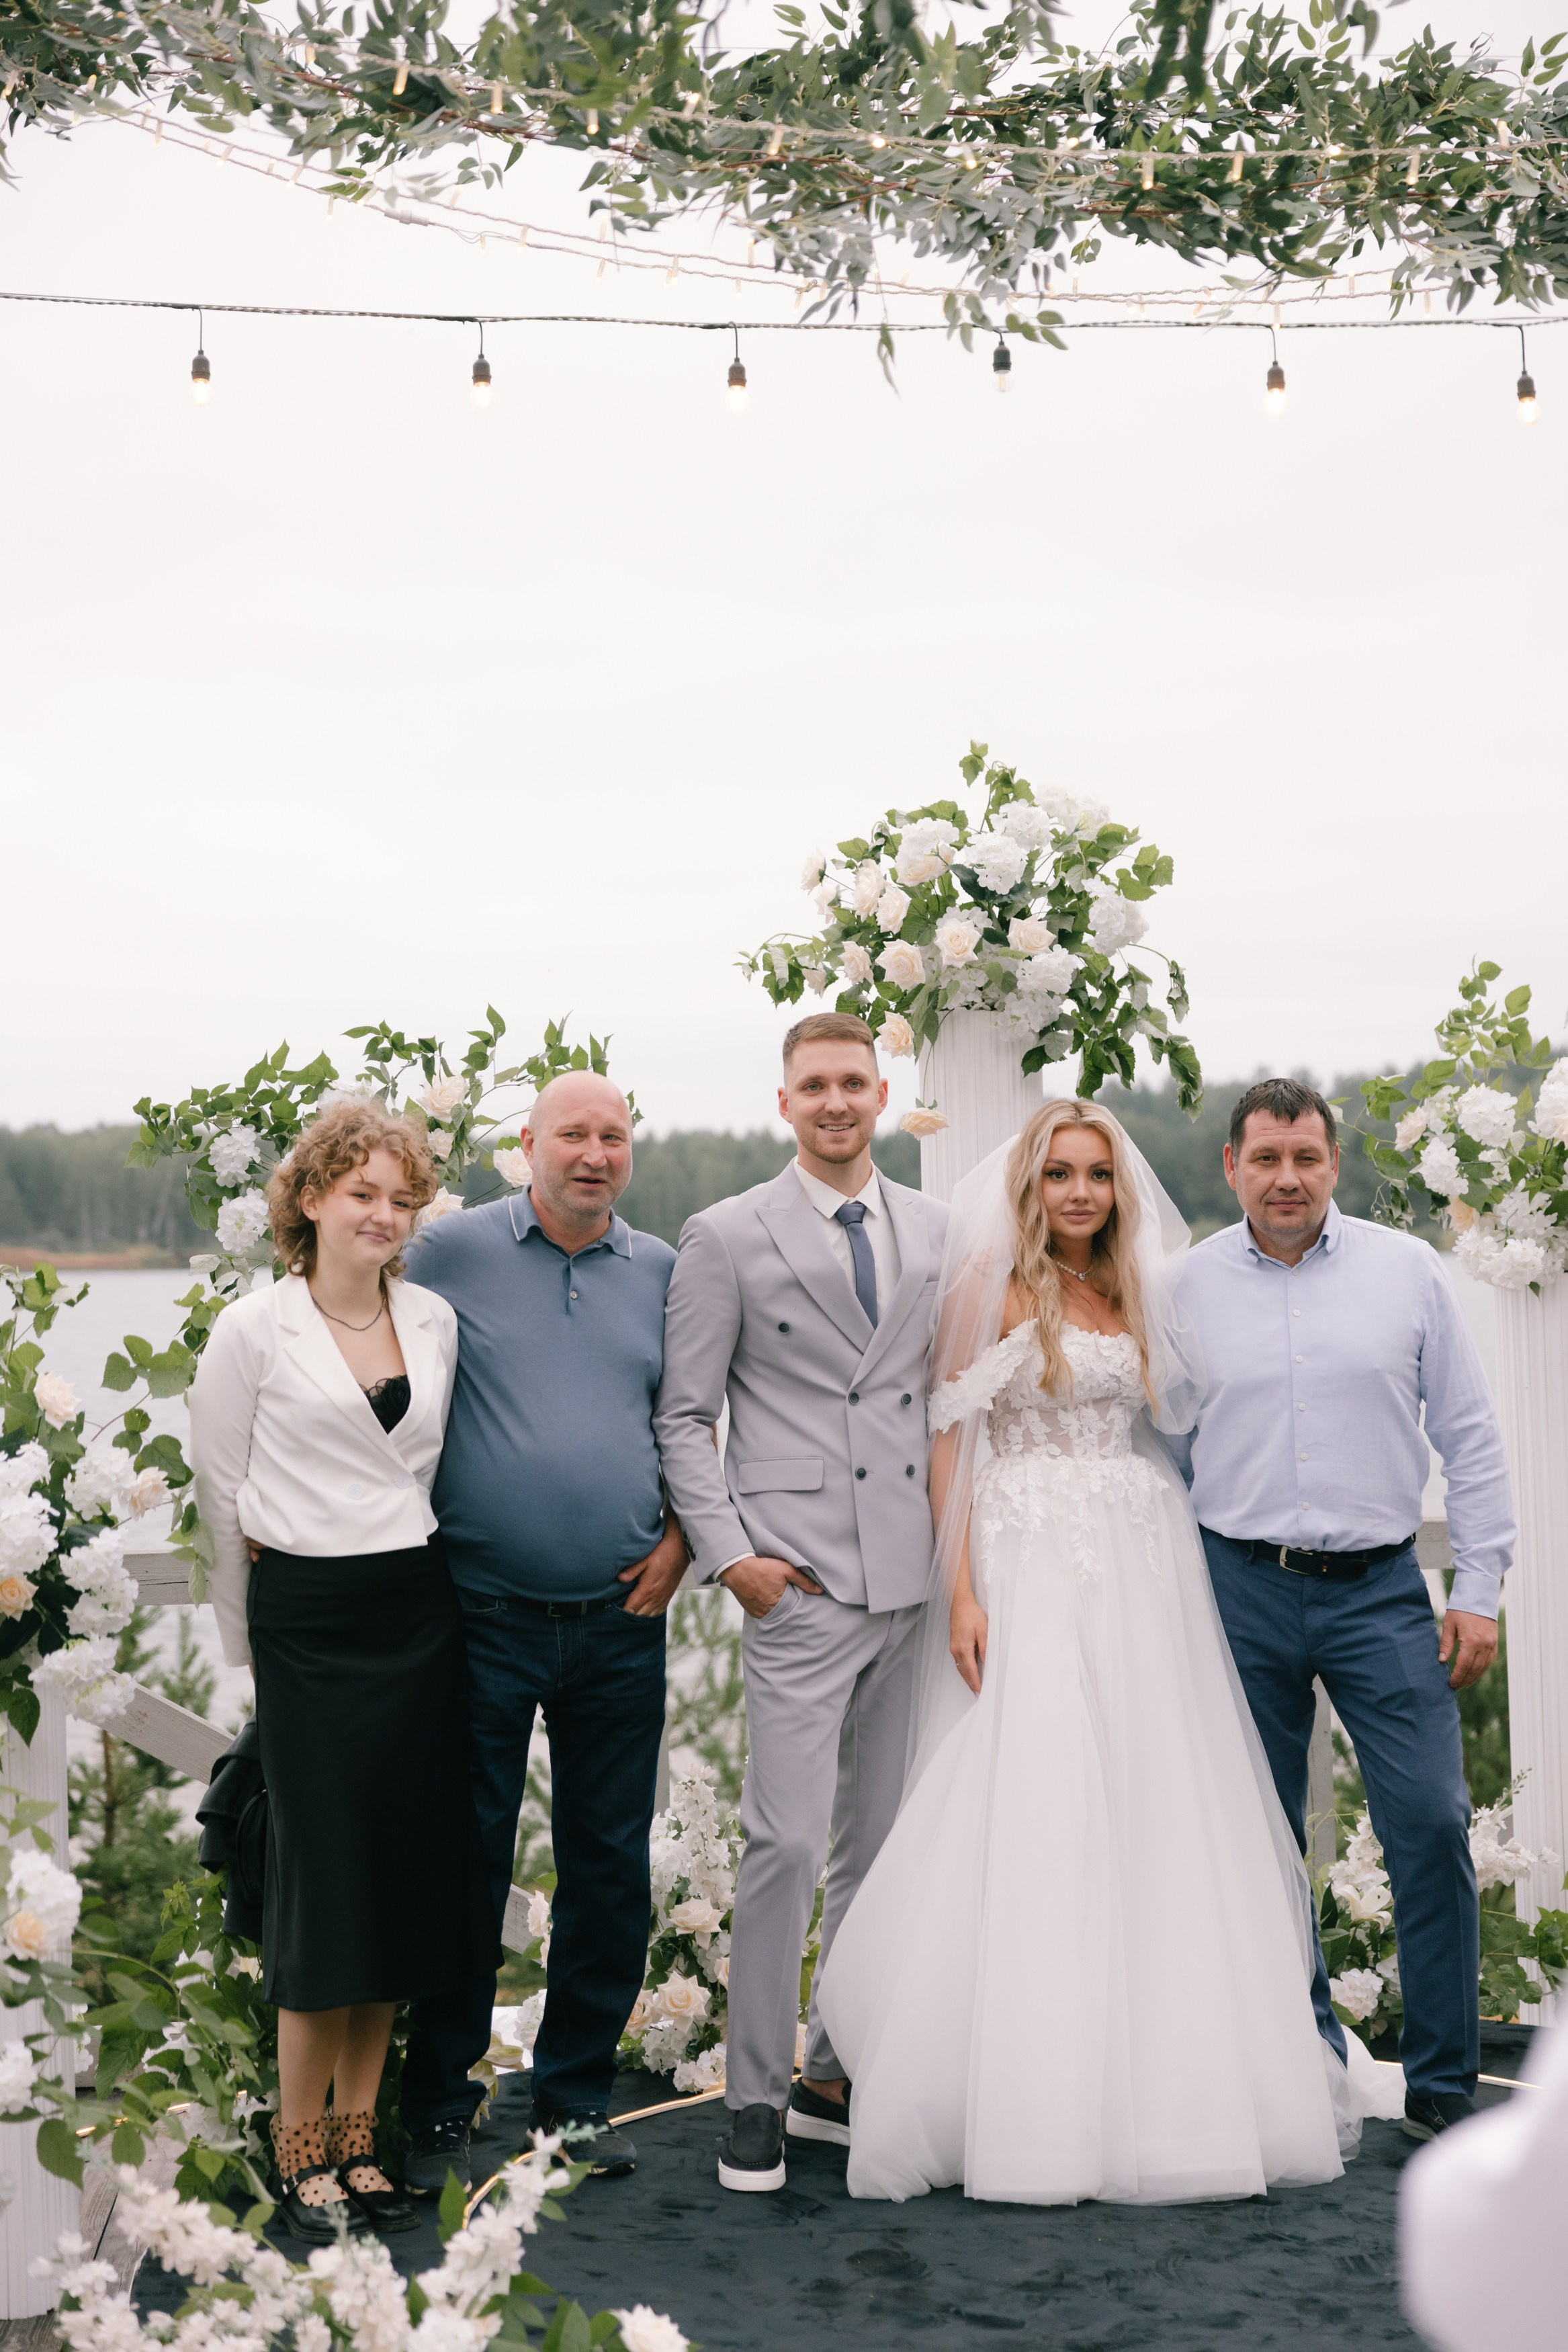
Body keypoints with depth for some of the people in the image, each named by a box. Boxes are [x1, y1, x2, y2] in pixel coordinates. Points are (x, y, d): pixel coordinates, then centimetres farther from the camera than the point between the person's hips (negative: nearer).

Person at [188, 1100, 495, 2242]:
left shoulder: (435, 1318, 7)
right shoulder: (253, 1329, -5)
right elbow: (222, 1492, 2)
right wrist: (253, 1640, 8)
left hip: (420, 1614, 5)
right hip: (307, 1623, -4)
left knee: (408, 1876, 7)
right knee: (326, 1878, -1)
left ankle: (359, 2136, 21)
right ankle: (301, 2147, 15)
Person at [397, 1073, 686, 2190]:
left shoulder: (661, 1271, 8)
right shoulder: (451, 1251, -1)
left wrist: (680, 1540, 4)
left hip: (620, 1622, 3)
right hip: (483, 1621, -3)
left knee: (610, 1869, 10)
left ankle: (577, 2095, 25)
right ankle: (440, 2110, 18)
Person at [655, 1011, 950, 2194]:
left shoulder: (937, 1231, 11)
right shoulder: (727, 1237, 0)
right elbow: (685, 1414, 0)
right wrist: (727, 1552, -8)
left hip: (915, 1577, 5)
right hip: (801, 1581, -4)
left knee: (881, 1842, 11)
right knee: (788, 1841, -7)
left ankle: (836, 2076, 24)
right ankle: (755, 2097, 8)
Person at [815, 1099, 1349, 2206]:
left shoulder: (1138, 1293, 14)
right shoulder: (991, 1283, 0)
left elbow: (1171, 1423, 17)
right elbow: (951, 1441, -4)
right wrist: (961, 1590, -13)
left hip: (1142, 1573, 5)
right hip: (1029, 1566, -5)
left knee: (1153, 1814, 4)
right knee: (1024, 1816, -6)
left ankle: (1160, 2079, 14)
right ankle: (1032, 2100, 1)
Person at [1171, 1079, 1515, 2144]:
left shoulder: (1407, 1270, 3)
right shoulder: (1187, 1288, 4)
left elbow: (1470, 1438, 4)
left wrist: (1480, 1591, -1)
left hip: (1380, 1587, -1)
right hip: (1241, 1589, 1)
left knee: (1432, 1825, -6)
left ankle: (1443, 2086, 7)